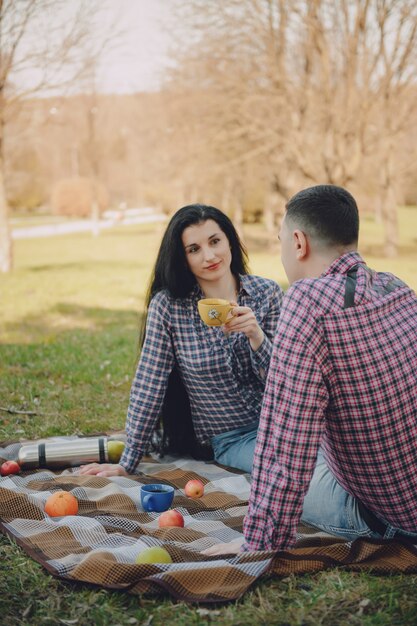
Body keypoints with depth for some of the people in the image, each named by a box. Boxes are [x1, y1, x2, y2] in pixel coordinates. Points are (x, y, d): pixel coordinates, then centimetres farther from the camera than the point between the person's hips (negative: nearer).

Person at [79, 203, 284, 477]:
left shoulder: (268, 293, -2)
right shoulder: (167, 305, -8)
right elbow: (148, 387, -4)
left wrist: (255, 335, -22)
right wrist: (127, 464, -2)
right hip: (231, 441, -2)